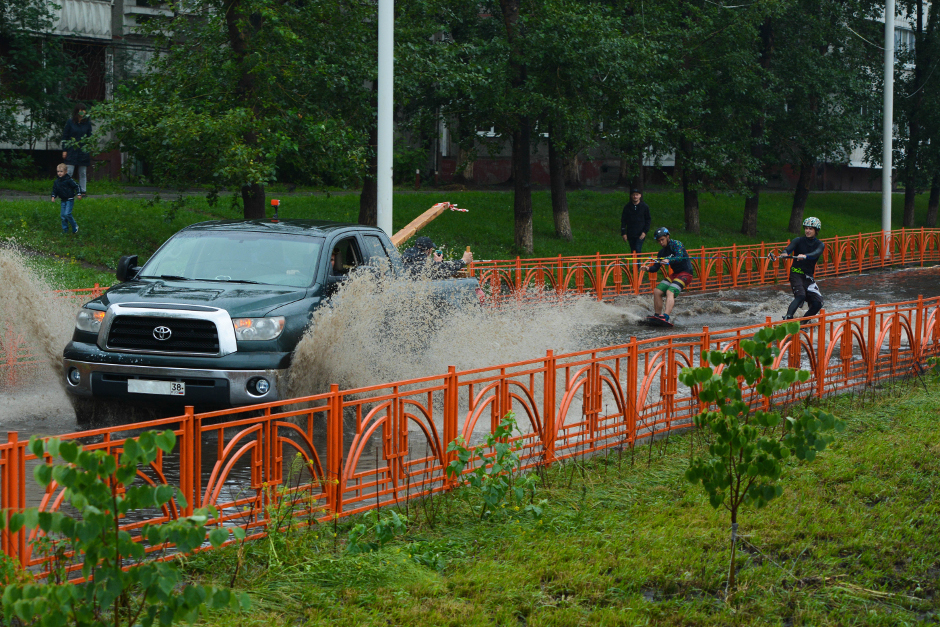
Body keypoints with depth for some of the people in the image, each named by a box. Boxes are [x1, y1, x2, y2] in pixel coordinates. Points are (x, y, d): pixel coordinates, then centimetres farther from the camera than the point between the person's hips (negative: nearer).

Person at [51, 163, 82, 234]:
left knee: (67, 214, -16)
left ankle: (75, 226, 0)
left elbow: (76, 186, -8)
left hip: (69, 199, -6)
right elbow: (54, 190, 15)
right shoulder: (56, 181, 4)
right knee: (63, 215, 5)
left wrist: (79, 194, -11)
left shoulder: (68, 180, -14)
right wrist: (53, 196, 2)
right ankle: (65, 229, 16)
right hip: (63, 200, 6)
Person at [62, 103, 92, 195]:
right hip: (71, 152, -2)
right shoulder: (70, 122, -1)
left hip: (83, 152, 2)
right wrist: (64, 150, -4)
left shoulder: (87, 122, 5)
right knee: (69, 172, -5)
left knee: (83, 173, 7)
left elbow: (89, 136, 10)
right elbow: (64, 136, 1)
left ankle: (83, 191, 13)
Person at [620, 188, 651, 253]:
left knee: (638, 250, -15)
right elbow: (623, 221, 7)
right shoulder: (627, 207, 4)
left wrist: (645, 232, -5)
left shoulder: (645, 206, 1)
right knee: (633, 251, 8)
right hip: (630, 234, 3)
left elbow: (648, 220, 5)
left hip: (640, 234, -3)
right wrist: (623, 233, 0)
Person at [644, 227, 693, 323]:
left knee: (670, 292, -27)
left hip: (685, 273, -9)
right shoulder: (662, 252, 12)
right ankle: (658, 315, 12)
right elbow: (656, 267, 9)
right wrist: (648, 269, -13)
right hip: (674, 274, 9)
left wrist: (669, 260, -45)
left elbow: (680, 257, -28)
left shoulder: (676, 244, -11)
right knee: (657, 291, 1)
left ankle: (665, 317, -41)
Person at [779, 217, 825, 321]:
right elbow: (789, 248, -17)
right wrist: (784, 253, -43)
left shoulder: (819, 245, 4)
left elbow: (816, 253, -19)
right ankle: (787, 319, -35)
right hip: (796, 273, -3)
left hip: (808, 276, 3)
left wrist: (805, 256, -41)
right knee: (801, 296, -29)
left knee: (818, 304, -8)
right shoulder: (799, 241, 2)